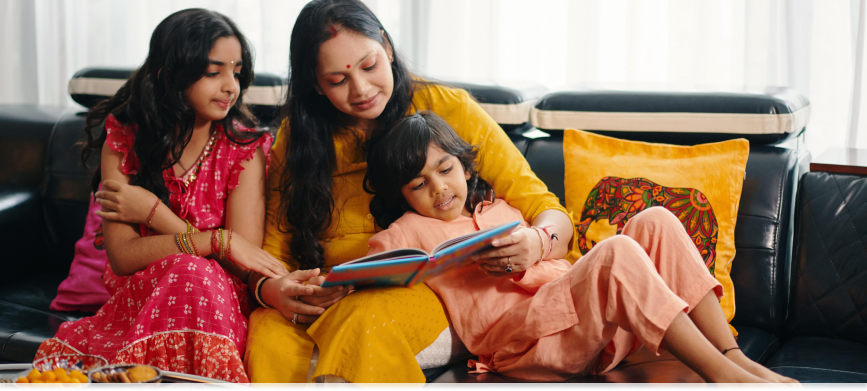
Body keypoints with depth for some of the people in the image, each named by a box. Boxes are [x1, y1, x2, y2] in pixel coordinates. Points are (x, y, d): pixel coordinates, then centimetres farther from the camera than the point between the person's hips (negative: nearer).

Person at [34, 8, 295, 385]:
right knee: (187, 270, -33)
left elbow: (243, 265, -10)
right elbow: (123, 256, -9)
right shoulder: (123, 139, 0)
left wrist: (152, 211, -12)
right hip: (136, 300, 1)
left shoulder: (245, 148, -3)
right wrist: (218, 240, -21)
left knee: (192, 278, -35)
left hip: (219, 305, -1)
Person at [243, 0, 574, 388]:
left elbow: (544, 208, 0)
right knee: (268, 329, -31)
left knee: (366, 318, -35)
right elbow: (273, 252, 5)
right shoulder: (298, 138, 8)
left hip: (430, 293, -2)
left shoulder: (447, 109, 0)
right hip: (329, 301, 2)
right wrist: (270, 290, -20)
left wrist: (535, 243, -25)